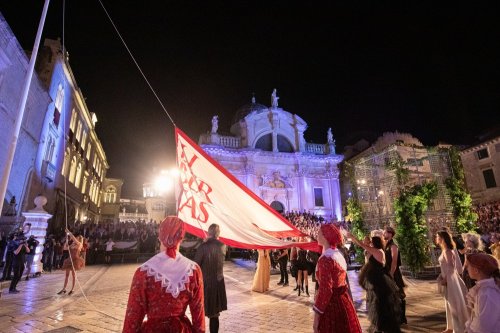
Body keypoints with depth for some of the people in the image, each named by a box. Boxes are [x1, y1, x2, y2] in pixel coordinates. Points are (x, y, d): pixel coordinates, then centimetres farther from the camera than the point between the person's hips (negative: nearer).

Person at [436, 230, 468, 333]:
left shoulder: (447, 251, -19)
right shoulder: (444, 250, 9)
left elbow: (451, 267, -21)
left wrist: (445, 280, -16)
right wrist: (442, 278, 11)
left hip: (450, 279, -9)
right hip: (447, 279, 9)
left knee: (454, 303, 1)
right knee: (450, 304, 17)